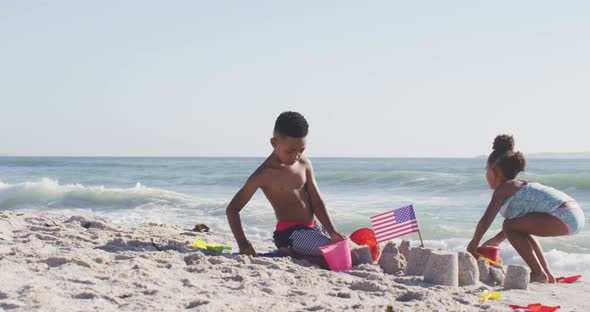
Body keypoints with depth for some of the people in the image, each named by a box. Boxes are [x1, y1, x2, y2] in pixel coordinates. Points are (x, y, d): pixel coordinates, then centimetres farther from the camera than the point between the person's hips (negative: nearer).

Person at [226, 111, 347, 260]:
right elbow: (232, 210, -10)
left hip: (313, 228, 7)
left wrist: (332, 232, -11)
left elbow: (317, 202, 3)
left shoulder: (304, 164, 4)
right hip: (290, 233, -7)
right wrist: (243, 243, -22)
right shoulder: (263, 175, -12)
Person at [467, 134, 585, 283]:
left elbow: (486, 220, -7)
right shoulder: (520, 185, 26)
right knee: (520, 229, 26)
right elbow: (517, 224, 33)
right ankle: (548, 275, 26)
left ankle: (539, 274, -5)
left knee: (510, 226, -6)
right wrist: (496, 240, 40)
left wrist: (473, 244, 5)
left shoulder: (502, 188, -1)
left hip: (562, 216, -10)